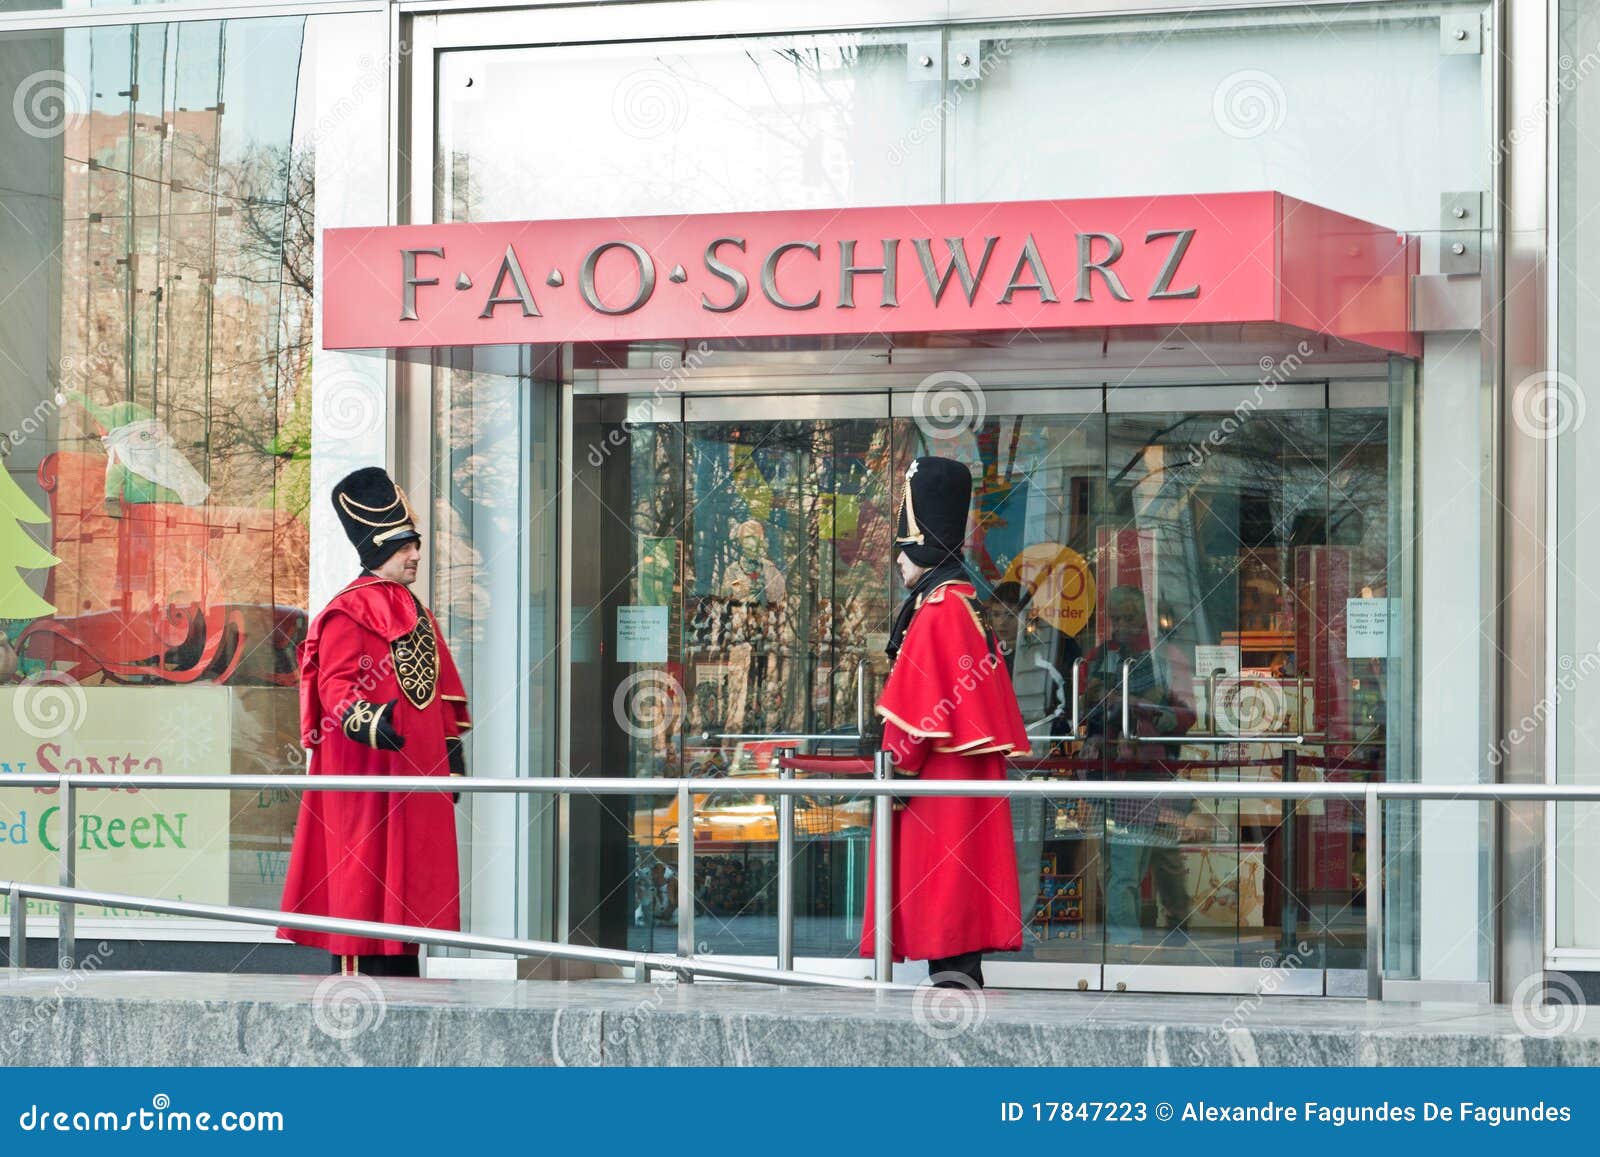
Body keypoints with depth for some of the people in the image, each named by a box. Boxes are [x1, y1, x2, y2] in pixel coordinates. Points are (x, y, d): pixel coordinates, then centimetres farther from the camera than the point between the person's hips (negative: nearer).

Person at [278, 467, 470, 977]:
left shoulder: (415, 611, 18)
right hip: (366, 772, -9)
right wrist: (367, 722, -36)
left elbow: (442, 686, 22)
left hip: (415, 771, 9)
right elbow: (336, 685, -18)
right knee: (365, 874, -8)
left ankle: (403, 977, 16)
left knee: (408, 873, 10)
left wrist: (452, 753, 20)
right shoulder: (349, 611, -9)